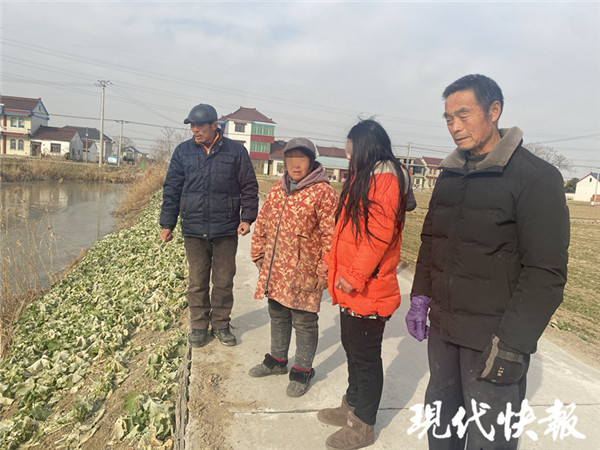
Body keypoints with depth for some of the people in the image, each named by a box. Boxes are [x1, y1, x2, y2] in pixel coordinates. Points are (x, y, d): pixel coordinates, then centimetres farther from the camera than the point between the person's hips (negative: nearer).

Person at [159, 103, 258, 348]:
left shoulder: (236, 151, 1)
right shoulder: (183, 151, 7)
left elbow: (249, 188, 5)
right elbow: (171, 190, 10)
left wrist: (247, 218, -5)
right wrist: (167, 224, 7)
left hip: (226, 230, -1)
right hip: (194, 229, 2)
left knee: (224, 281, 8)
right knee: (197, 282, 9)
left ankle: (221, 324, 25)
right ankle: (198, 326, 25)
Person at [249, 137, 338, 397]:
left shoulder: (323, 192, -13)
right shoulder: (277, 189, 9)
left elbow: (331, 234, -16)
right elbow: (262, 223, 16)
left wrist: (323, 270, -16)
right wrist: (258, 255, 14)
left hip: (303, 273, -7)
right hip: (274, 269, 7)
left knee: (304, 322, 7)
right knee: (278, 316, 21)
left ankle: (302, 371, 27)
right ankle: (277, 360, 42)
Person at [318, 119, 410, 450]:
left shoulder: (385, 180, -16)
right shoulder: (364, 177, 15)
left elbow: (379, 235, -24)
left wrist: (355, 276, -23)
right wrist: (336, 263, 15)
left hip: (367, 289, -10)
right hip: (350, 287, 10)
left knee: (365, 356, 6)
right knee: (352, 347, 21)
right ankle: (352, 406, 40)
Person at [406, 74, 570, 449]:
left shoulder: (537, 177, -11)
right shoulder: (450, 175, 9)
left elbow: (546, 273, -16)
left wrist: (512, 343, -19)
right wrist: (420, 297, 9)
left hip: (494, 338, -6)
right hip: (442, 328, 6)